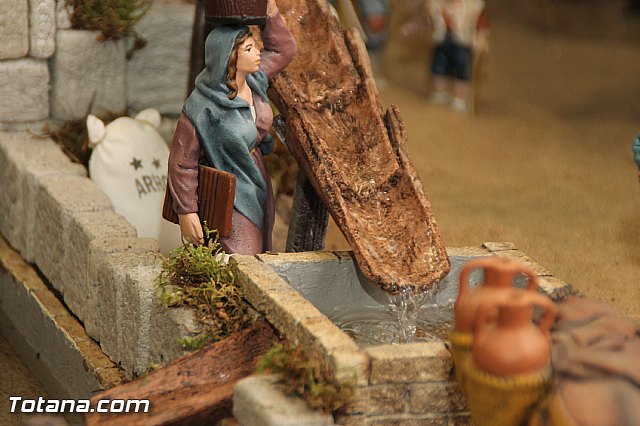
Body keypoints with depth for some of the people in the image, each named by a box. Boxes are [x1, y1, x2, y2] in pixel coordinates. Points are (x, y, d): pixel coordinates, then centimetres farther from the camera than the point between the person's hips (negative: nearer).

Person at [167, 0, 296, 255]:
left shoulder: (253, 79, -2)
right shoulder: (201, 108, -23)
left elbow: (283, 50, 16)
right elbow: (182, 163, -18)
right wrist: (186, 212, -18)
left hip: (258, 186, 8)